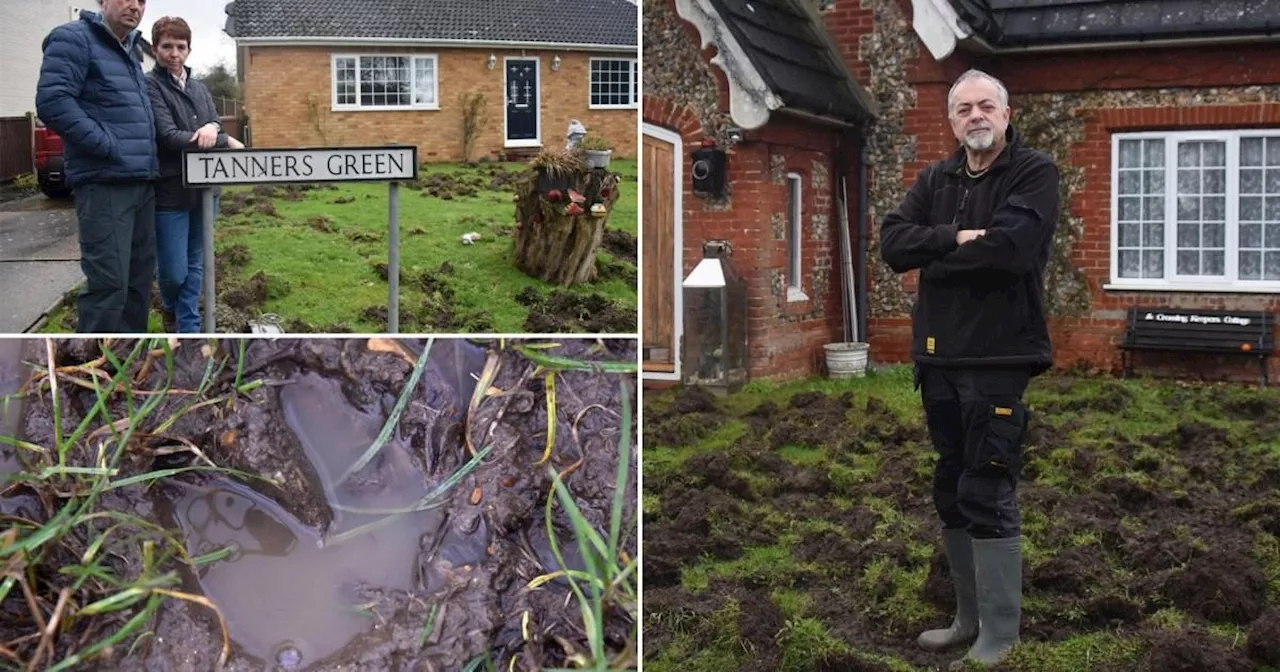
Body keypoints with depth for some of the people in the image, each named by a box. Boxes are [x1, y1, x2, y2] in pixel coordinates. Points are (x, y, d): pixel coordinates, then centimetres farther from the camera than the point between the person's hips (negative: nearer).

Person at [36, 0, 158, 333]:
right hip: (104, 183, -9)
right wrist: (107, 146, -18)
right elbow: (52, 102, -17)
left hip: (141, 181, 9)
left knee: (139, 277, 12)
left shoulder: (131, 51, 21)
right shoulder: (74, 39, -5)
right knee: (108, 281, -12)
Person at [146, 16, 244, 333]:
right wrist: (226, 141, -15)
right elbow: (169, 136, -16)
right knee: (174, 271, -1)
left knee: (195, 265, 11)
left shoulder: (200, 88, 15)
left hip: (204, 187, 6)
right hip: (170, 191, -6)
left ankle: (189, 329, 20)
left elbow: (216, 123, 5)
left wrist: (212, 128, -21)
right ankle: (170, 308, 31)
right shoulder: (150, 86, -7)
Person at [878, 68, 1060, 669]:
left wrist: (932, 254, -8)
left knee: (987, 496, -6)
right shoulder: (935, 180, 14)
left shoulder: (1035, 173, -5)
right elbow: (892, 243, -1)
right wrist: (956, 238, -16)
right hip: (939, 356, 7)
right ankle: (971, 617, 27)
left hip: (998, 357, -7)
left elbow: (1009, 247, -22)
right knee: (951, 493, 14)